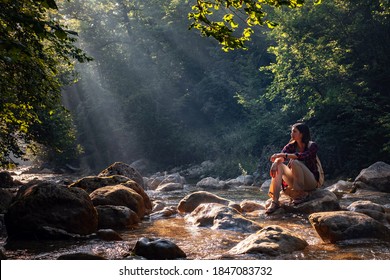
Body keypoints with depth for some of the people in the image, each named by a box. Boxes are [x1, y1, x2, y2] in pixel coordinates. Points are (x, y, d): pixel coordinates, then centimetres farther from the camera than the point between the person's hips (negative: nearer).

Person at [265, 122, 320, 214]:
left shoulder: (312, 146, -9)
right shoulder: (291, 146, 5)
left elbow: (303, 156, -30)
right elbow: (279, 157, -11)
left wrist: (283, 155, -34)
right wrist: (275, 162, -34)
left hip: (311, 181, -5)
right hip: (295, 182, 5)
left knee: (294, 162, -30)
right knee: (278, 165, -18)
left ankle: (303, 194, -16)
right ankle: (274, 201, -28)